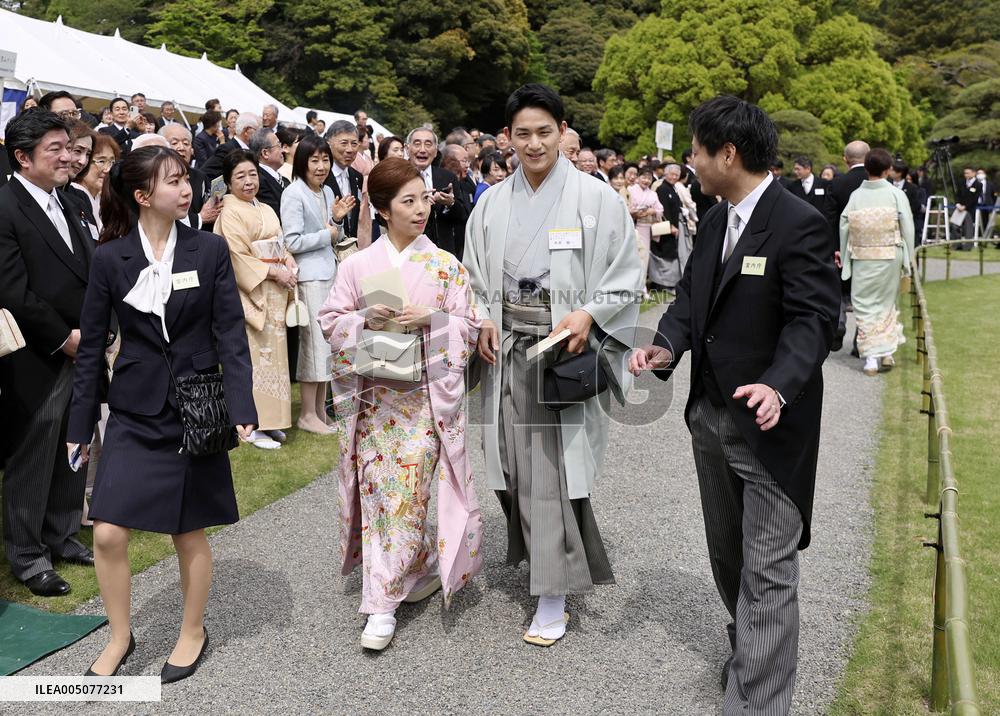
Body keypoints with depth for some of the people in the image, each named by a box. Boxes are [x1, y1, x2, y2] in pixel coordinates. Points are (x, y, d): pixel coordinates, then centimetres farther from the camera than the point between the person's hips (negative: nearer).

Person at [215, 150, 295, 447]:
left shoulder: (267, 210, 17)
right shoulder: (230, 213, -8)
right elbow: (238, 256, -15)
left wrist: (288, 261, -2)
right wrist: (273, 272, -15)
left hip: (275, 293, 8)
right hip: (250, 291, -8)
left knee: (273, 352, 9)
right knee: (253, 354, -7)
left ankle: (269, 419, 17)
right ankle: (252, 425, 0)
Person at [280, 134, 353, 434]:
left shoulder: (327, 192, 13)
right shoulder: (294, 194, -10)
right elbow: (292, 242, -15)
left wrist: (338, 219, 0)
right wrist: (326, 235, -7)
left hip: (329, 272, 8)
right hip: (309, 276, -8)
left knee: (328, 342, 10)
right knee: (314, 342, -5)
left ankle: (321, 409, 19)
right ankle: (307, 415, 4)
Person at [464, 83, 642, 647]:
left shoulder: (596, 198, -4)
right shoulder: (493, 203, 8)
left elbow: (625, 280, -3)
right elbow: (476, 278, 15)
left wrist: (588, 315, -19)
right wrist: (484, 320, -3)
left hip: (567, 351, -4)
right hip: (508, 350, 4)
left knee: (554, 467, -4)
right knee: (516, 464, 9)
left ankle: (554, 596, 8)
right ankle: (546, 554, 33)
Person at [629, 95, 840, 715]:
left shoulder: (799, 224, -15)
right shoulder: (715, 222, 10)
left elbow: (813, 319, -19)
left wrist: (778, 386, -36)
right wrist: (667, 346, -8)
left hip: (770, 423, -8)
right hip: (712, 415, 8)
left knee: (767, 569, -3)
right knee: (727, 555, 21)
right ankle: (749, 648, 44)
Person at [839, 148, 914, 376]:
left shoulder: (856, 195, -4)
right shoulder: (896, 194, -6)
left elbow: (844, 227, -3)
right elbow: (907, 228, -5)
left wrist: (844, 257, 8)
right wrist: (907, 261, 4)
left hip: (862, 257, 0)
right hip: (890, 256, 1)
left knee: (864, 305, 5)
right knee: (886, 302, 17)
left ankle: (871, 357, -1)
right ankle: (886, 351, 15)